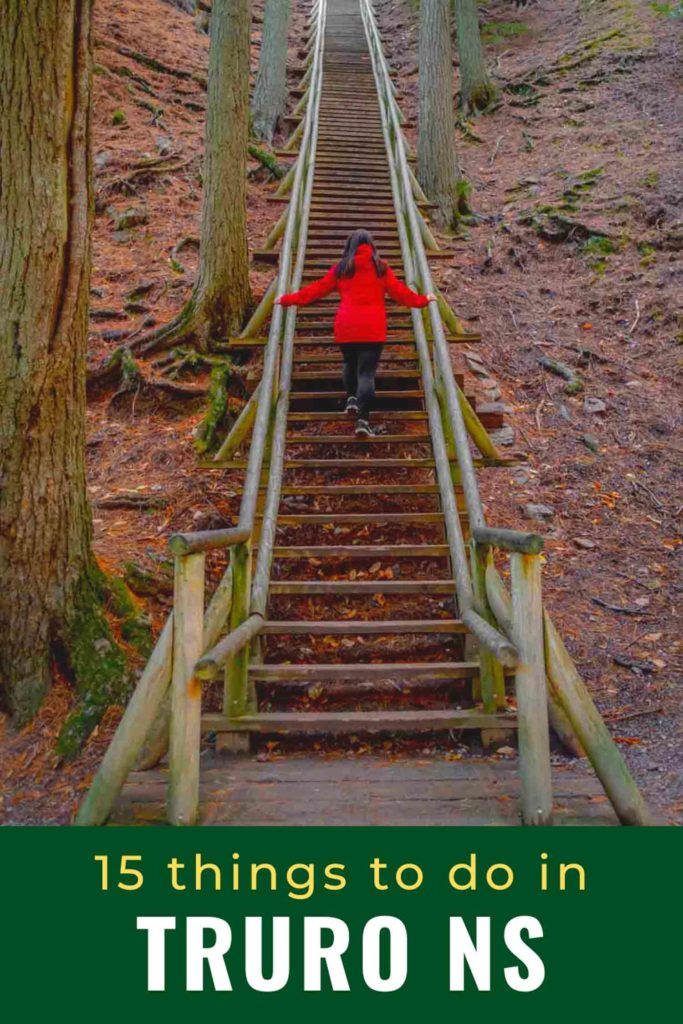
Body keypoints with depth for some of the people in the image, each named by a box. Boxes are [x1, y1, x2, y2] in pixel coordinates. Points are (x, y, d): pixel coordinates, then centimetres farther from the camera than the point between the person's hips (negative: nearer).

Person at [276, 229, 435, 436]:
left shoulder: (341, 268, 9)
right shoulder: (380, 268, 7)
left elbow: (317, 288, 10)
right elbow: (399, 291, 9)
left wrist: (289, 299, 19)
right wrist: (422, 300, 24)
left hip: (345, 328, 2)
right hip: (373, 329, -1)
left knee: (350, 364, 28)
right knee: (367, 372, -5)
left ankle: (351, 398, 14)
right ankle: (363, 421, -15)